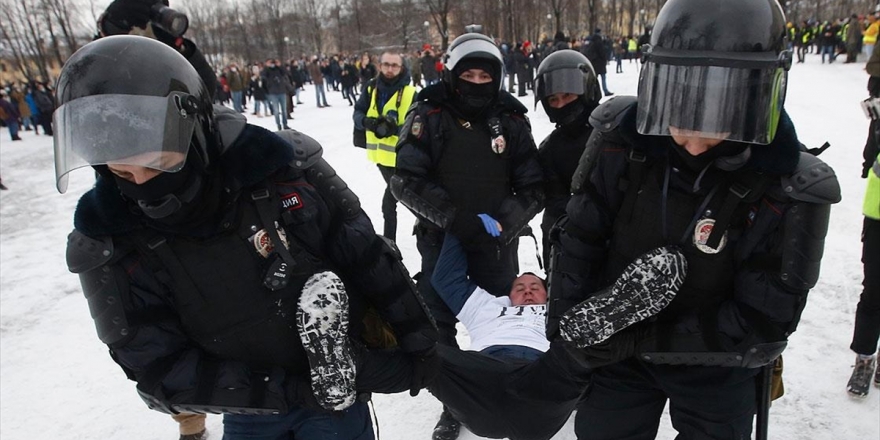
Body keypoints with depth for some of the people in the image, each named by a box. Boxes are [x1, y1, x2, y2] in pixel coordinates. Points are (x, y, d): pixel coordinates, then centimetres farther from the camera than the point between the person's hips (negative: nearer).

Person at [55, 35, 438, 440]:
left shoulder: (282, 168, -23)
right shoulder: (110, 247, -17)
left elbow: (367, 256, -13)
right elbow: (159, 372, -13)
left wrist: (418, 341, -4)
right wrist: (285, 391, -23)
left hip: (339, 377, -1)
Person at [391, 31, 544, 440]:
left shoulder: (512, 120, -4)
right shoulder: (428, 116, -9)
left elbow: (534, 188, -2)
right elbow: (405, 180, -14)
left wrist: (505, 221, -19)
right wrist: (451, 215, -25)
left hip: (496, 241, 1)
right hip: (439, 239, -1)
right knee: (437, 326, 8)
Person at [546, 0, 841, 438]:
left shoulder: (790, 192, -23)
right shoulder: (623, 141, -22)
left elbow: (761, 325, -20)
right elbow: (578, 245, -11)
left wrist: (638, 339, -26)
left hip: (718, 370, 0)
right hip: (616, 350, 1)